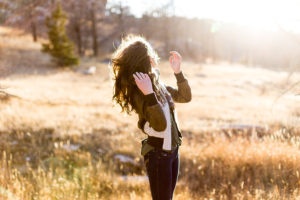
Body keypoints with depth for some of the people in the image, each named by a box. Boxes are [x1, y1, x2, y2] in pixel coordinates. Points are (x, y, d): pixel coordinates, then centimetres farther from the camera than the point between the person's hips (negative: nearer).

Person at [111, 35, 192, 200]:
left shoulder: (157, 84, 4)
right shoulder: (139, 92, -22)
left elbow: (185, 97, 13)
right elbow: (160, 125, -31)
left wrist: (178, 71, 2)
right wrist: (149, 94, -39)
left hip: (172, 150, 9)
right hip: (158, 155, -9)